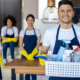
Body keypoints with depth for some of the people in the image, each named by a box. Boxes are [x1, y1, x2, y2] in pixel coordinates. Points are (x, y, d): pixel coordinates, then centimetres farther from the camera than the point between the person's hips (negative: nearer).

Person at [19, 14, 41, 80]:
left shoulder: (37, 31, 2)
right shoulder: (23, 31, 4)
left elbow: (38, 44, -3)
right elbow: (21, 44, 0)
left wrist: (32, 54, -16)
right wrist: (26, 55, -13)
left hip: (34, 54, -1)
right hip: (25, 54, 1)